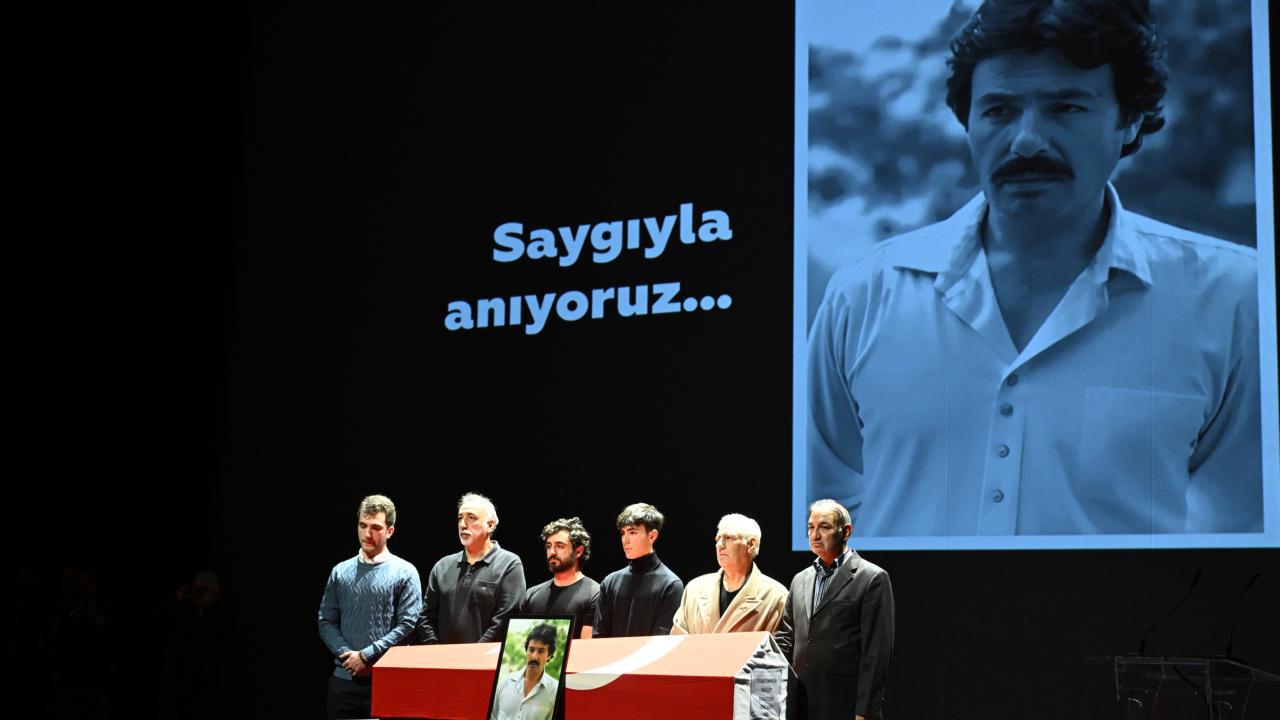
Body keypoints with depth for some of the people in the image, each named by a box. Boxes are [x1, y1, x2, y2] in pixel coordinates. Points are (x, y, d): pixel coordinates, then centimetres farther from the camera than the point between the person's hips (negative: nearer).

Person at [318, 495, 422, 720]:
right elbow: (326, 622, 9)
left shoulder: (404, 572, -1)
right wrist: (347, 655, -8)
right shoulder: (340, 572, 11)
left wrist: (366, 656, -12)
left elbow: (408, 625, -7)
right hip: (344, 677, 3)